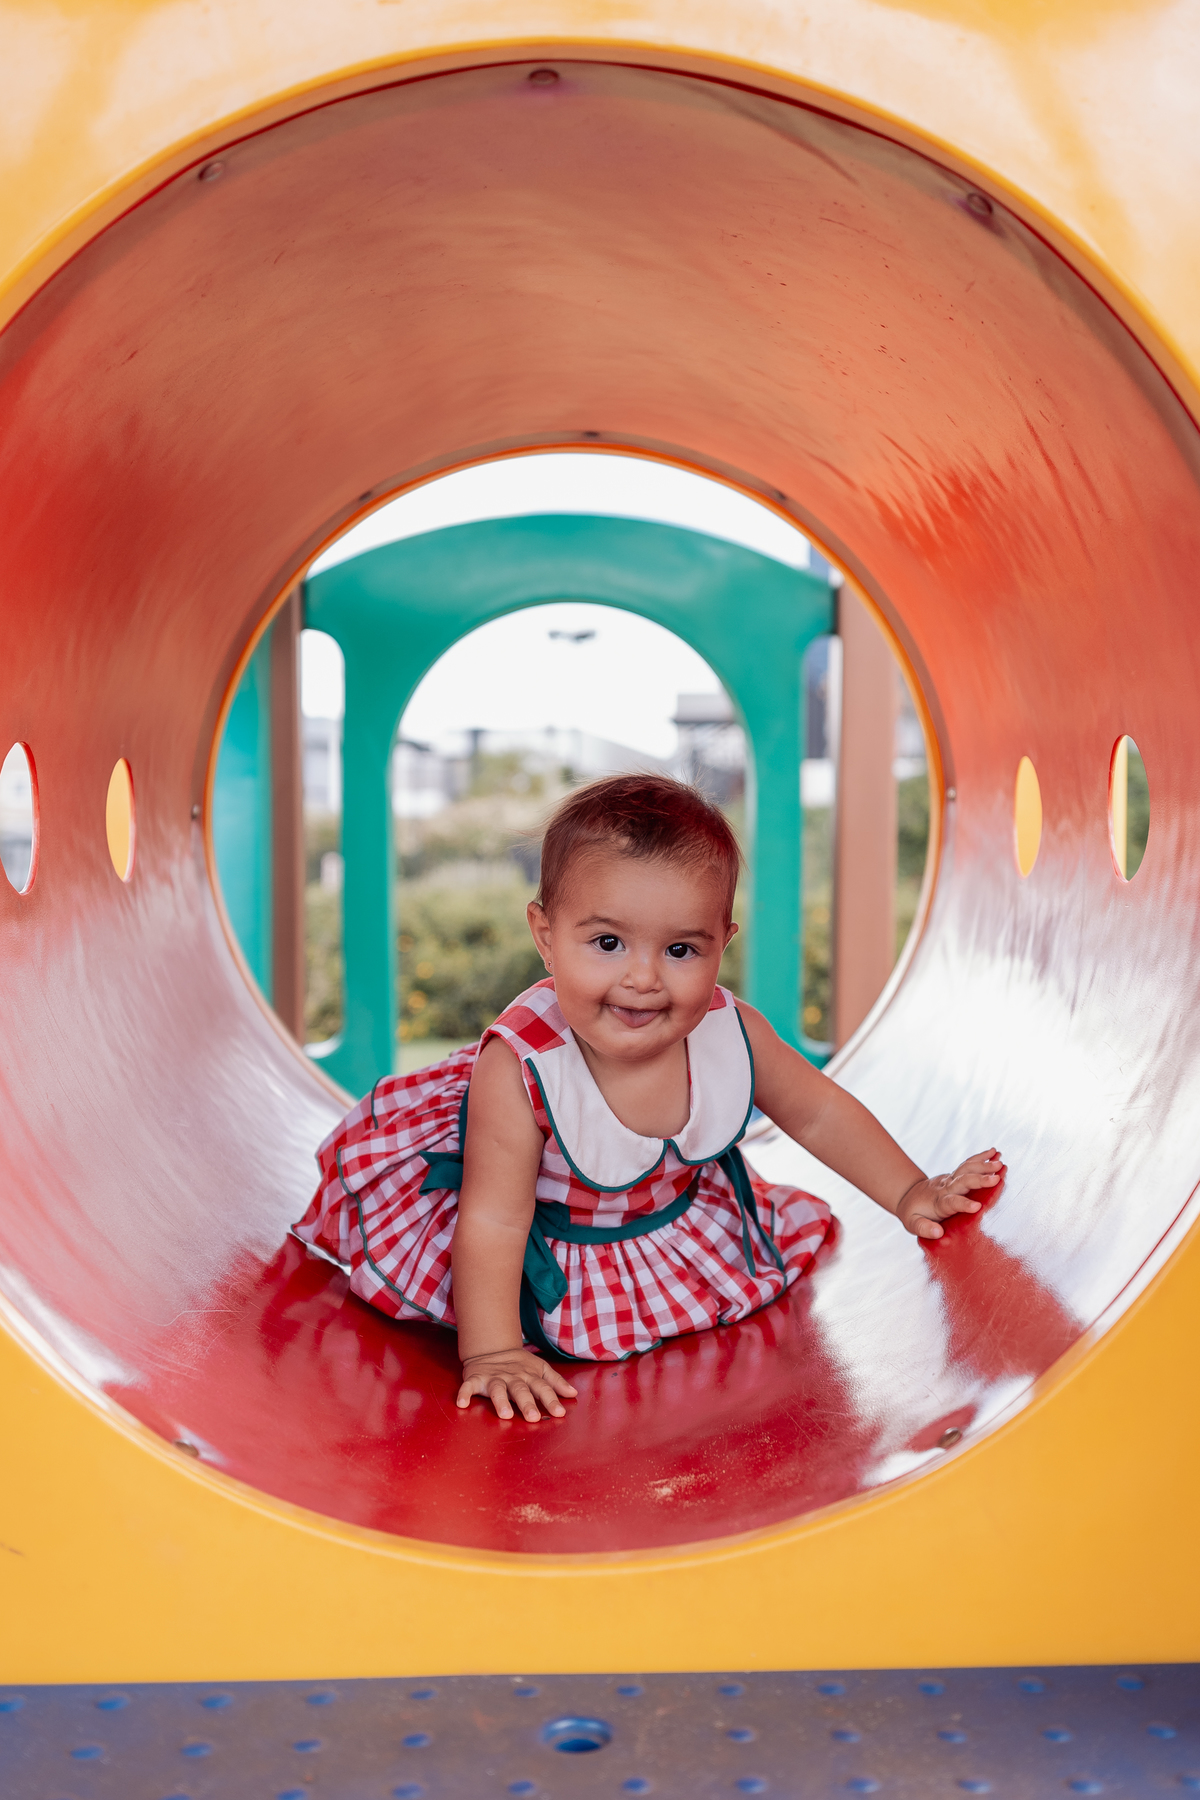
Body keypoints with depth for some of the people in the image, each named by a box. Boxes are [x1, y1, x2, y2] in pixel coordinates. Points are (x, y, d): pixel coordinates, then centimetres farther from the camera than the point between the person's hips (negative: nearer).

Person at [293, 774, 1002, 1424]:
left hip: (681, 1211, 4)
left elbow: (820, 1114, -6)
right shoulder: (518, 1071, -39)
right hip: (551, 1248, -3)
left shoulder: (733, 1034, -25)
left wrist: (911, 1193, -2)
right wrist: (493, 1355, -31)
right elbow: (494, 1222, -32)